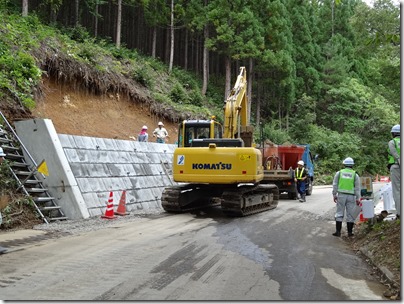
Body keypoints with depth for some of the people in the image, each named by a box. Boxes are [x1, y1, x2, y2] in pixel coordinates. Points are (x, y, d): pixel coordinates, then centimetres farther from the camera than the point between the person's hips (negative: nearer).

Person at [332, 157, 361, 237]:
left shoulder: (339, 173, 5)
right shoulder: (355, 175, 4)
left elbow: (335, 185, 5)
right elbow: (357, 188, 3)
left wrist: (334, 195, 10)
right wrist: (358, 198, 6)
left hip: (341, 195, 0)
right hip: (351, 196, 0)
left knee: (339, 214, 4)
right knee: (350, 214, 6)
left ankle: (338, 231, 3)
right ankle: (350, 232, 10)